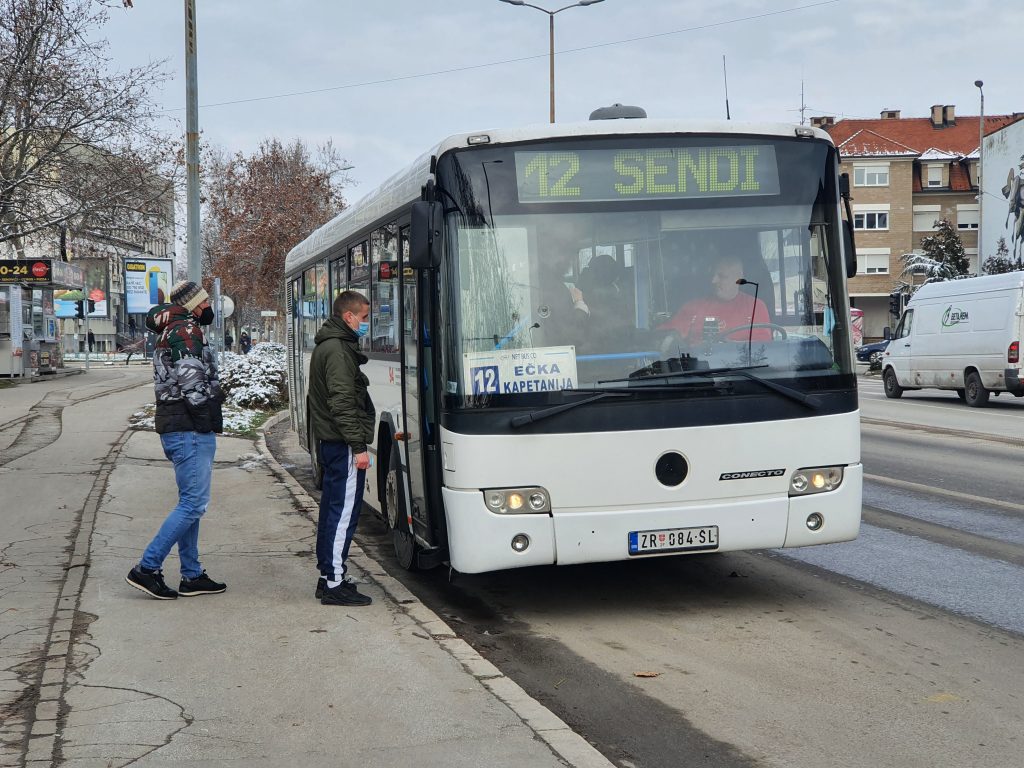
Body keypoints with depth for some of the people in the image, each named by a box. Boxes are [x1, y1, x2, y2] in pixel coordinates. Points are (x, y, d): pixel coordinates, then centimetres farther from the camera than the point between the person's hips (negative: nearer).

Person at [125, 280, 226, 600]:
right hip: (191, 431, -11)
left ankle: (192, 576, 19)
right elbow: (192, 381, -22)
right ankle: (147, 568, -8)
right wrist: (207, 414, -11)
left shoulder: (169, 333, 16)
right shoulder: (186, 331, -14)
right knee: (193, 504, -8)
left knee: (189, 503, 14)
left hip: (177, 430, 11)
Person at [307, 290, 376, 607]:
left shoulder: (326, 346, 18)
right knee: (344, 512, -8)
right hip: (342, 444, -11)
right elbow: (343, 401, -22)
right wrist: (358, 446, -22)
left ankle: (328, 576, 21)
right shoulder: (338, 350, -15)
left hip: (328, 441, 11)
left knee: (332, 509, 14)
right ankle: (334, 584, -7)